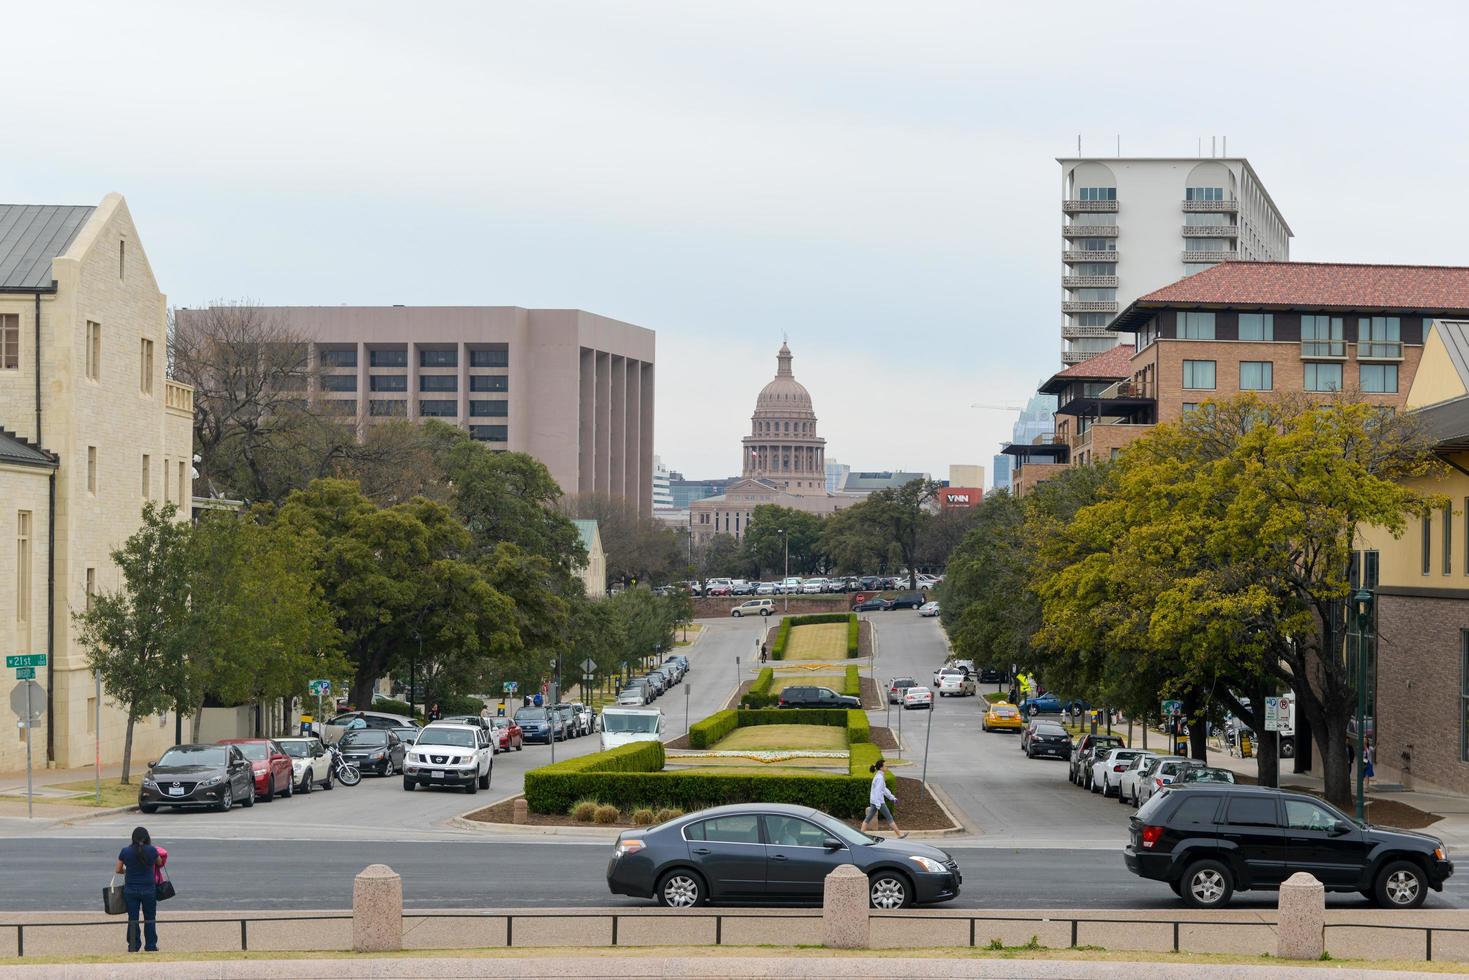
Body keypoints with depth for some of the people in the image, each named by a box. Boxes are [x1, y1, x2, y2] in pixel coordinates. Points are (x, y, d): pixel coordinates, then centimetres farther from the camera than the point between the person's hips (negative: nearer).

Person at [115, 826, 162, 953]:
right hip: (149, 889, -1)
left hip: (130, 889, 1)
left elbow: (117, 870, 3)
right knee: (150, 919, 11)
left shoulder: (125, 851, -7)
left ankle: (133, 946, 10)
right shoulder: (152, 851, -9)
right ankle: (150, 946, 14)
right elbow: (160, 863, 10)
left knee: (132, 919, 9)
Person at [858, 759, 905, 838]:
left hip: (874, 801, 9)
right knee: (889, 818, -1)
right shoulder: (880, 777, -17)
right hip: (879, 801, -9)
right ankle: (899, 834, 5)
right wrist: (878, 805, -24)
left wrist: (892, 797, 26)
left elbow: (884, 789, 23)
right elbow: (877, 791, -22)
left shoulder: (878, 776, 14)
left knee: (868, 818, 8)